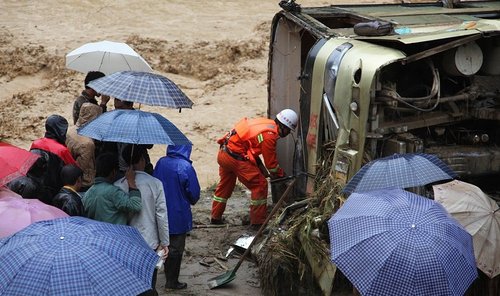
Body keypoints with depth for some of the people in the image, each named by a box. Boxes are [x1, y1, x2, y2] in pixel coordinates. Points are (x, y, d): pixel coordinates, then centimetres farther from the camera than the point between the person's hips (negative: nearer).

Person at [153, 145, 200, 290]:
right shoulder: (185, 167, -21)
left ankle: (169, 276, 33)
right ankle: (172, 281, 14)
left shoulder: (161, 163, -7)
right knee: (176, 249, 7)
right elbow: (194, 193, -14)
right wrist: (191, 201, 8)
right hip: (178, 215, -5)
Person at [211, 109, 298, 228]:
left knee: (225, 185, 26)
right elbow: (271, 163, -8)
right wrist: (281, 175, 10)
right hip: (235, 159, -10)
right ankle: (257, 222, 4)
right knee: (260, 185, -2)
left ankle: (215, 217, 39)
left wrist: (261, 169, 23)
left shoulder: (266, 123, 11)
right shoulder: (269, 135, -17)